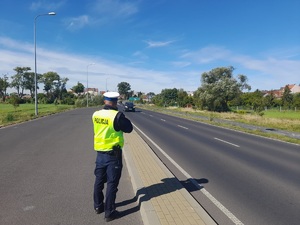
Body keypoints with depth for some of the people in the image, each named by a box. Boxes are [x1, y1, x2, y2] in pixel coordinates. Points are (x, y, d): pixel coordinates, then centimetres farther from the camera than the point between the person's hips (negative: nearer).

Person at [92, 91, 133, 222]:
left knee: (99, 180, 19)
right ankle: (109, 212, 13)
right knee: (112, 183, 4)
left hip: (100, 153, 6)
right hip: (113, 154, -6)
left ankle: (98, 206, 35)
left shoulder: (96, 114, -1)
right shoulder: (117, 115, -19)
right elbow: (129, 128, -9)